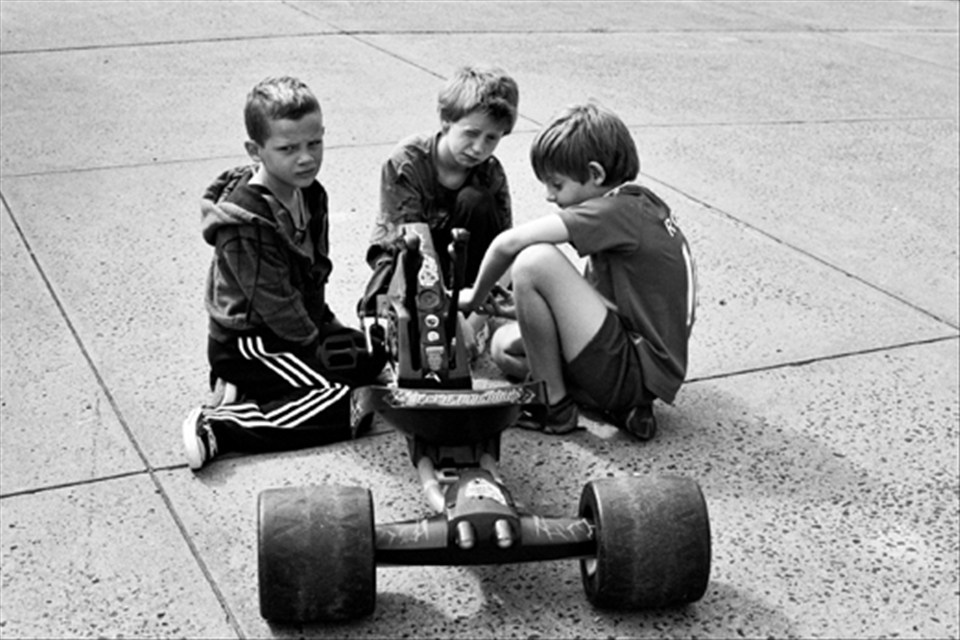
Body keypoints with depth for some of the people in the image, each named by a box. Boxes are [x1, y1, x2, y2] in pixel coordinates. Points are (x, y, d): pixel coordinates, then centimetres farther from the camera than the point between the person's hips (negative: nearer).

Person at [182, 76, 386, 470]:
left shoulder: (311, 194, 2)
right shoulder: (245, 220, -26)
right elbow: (273, 300, -23)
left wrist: (323, 323, 5)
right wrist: (317, 351, -17)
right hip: (247, 341, -9)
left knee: (372, 356, 14)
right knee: (344, 409, -19)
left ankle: (249, 387, 8)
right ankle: (216, 427, -20)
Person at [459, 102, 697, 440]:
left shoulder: (615, 211, -18)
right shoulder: (639, 204, 11)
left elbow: (508, 243, -23)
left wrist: (477, 296, -6)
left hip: (639, 371, -10)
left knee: (533, 260, -21)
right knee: (505, 346, 16)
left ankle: (555, 405, -7)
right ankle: (624, 405, 5)